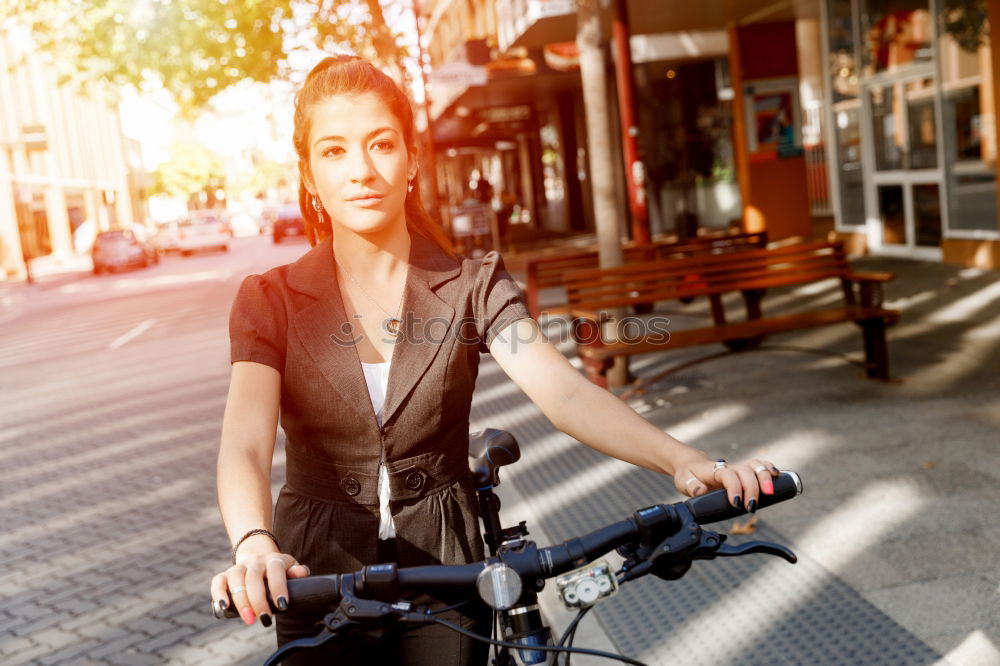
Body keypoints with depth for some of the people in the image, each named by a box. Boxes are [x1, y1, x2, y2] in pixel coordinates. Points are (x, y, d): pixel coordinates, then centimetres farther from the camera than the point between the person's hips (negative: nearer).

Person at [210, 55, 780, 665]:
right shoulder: (270, 301, -7)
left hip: (446, 573, 0)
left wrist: (684, 461, -39)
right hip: (320, 586, 0)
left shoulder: (472, 287, -6)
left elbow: (564, 391, -21)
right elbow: (245, 443, -21)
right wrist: (255, 547, -43)